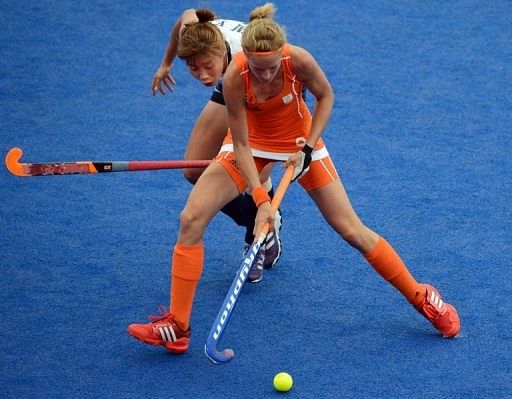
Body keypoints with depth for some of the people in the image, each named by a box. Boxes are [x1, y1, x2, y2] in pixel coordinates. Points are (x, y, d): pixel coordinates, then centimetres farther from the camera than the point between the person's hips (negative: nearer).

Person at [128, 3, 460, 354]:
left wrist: (308, 146, -16)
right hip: (252, 142, 0)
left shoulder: (299, 60, -31)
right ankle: (177, 328, -8)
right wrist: (261, 200, -32)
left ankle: (423, 298, 16)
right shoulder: (235, 78, -32)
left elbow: (325, 96, -8)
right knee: (191, 219, -15)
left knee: (352, 230, -2)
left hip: (299, 142, 0)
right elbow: (241, 145, -25)